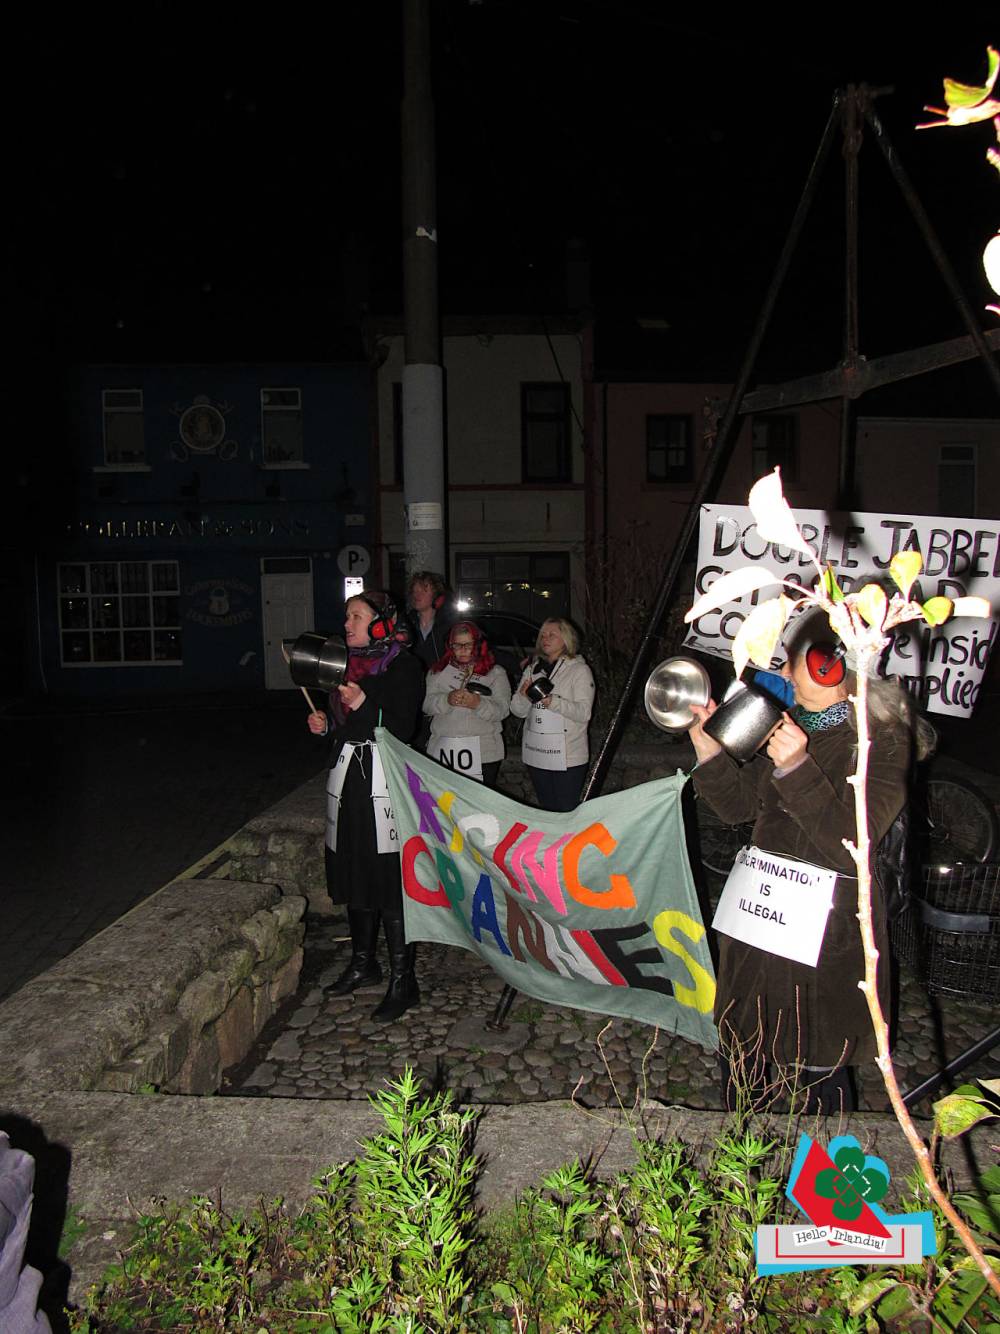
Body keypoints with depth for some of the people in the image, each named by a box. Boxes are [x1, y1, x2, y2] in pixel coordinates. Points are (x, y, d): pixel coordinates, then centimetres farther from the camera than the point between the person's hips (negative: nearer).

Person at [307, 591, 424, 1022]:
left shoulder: (402, 666, -9)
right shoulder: (350, 662, 14)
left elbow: (402, 730, -16)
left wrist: (363, 705, -27)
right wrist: (324, 724, 5)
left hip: (384, 780, -8)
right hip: (347, 775, 8)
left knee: (388, 876, -6)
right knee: (353, 872, 16)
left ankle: (402, 980, 3)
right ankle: (363, 962, 32)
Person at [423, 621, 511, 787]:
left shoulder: (496, 672, 9)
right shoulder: (438, 671, 15)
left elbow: (502, 710, -3)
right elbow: (427, 704, 3)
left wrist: (478, 704, -21)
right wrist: (447, 700, -16)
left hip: (483, 753, -1)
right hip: (442, 752, 2)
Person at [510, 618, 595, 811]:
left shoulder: (579, 670, -2)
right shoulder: (532, 669, 13)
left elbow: (584, 713, -14)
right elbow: (517, 711, 10)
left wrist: (553, 702, -27)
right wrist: (523, 696, -12)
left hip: (567, 756, -5)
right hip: (535, 752, 5)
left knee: (566, 810, -5)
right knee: (546, 809, 13)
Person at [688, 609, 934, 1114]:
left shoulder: (883, 741, -15)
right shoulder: (788, 724, 4)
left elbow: (851, 845, -24)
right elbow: (739, 806, 10)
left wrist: (797, 768, -34)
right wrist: (708, 750, -5)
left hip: (829, 933, -6)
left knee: (818, 1065, 8)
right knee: (740, 1047, 20)